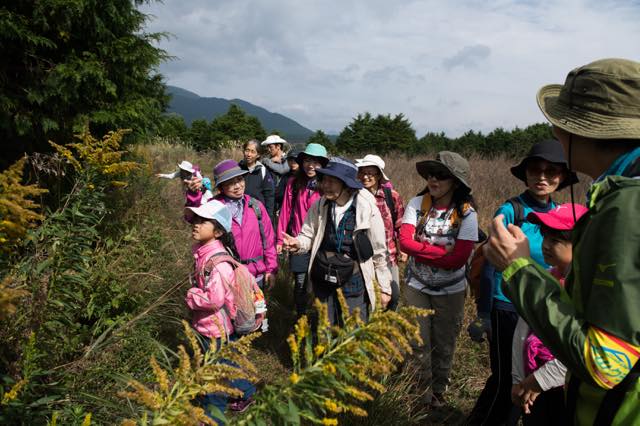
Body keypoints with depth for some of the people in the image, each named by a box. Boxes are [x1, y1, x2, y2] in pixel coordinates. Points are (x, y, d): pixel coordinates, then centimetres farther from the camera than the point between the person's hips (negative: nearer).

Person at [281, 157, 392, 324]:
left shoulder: (368, 209, -13)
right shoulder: (319, 206, -5)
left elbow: (379, 252, -5)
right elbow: (308, 236, 5)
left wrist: (385, 288, 0)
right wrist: (297, 243, -18)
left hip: (353, 282, -3)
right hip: (323, 281, 3)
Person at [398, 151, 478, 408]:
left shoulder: (466, 213, -15)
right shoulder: (417, 204, -11)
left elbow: (459, 259, -21)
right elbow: (404, 241, -18)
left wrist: (420, 251, -20)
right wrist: (440, 250, -23)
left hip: (450, 290, -1)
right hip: (416, 286, 1)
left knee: (444, 343, 16)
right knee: (419, 341, 12)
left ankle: (438, 389, 40)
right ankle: (422, 385, 36)